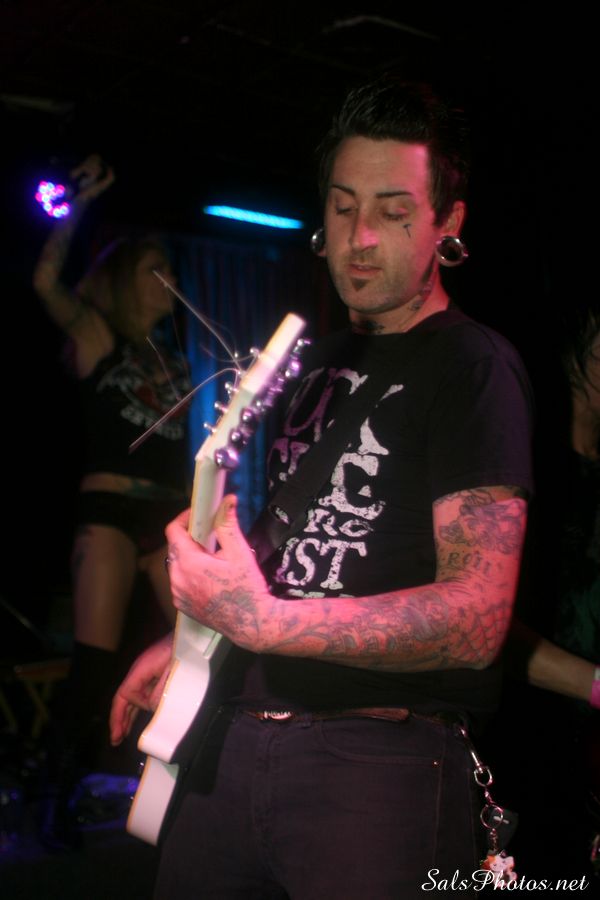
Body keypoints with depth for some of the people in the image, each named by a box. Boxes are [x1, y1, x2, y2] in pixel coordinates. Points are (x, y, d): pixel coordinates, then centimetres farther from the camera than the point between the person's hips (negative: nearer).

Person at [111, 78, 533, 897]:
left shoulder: (473, 367, -11)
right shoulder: (322, 360, 15)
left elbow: (476, 619, -21)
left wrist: (263, 621, -28)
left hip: (379, 767, -7)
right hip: (234, 737, 7)